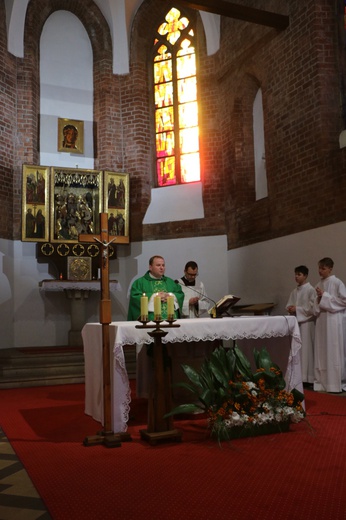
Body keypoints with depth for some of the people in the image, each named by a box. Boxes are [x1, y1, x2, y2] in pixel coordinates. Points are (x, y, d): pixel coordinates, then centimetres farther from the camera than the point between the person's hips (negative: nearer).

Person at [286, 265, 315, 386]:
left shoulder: (311, 290, -6)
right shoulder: (294, 291, 14)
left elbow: (312, 308, -13)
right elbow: (289, 305, 18)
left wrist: (297, 309, -13)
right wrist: (290, 308, -5)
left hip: (306, 323, -7)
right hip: (295, 322, 7)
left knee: (306, 349, -6)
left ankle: (307, 378, 0)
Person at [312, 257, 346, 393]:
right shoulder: (320, 284, 12)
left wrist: (325, 296, -12)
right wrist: (318, 299, -4)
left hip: (334, 321, -6)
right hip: (322, 320, 6)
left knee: (334, 351, -3)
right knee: (321, 352, 6)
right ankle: (323, 382, 13)